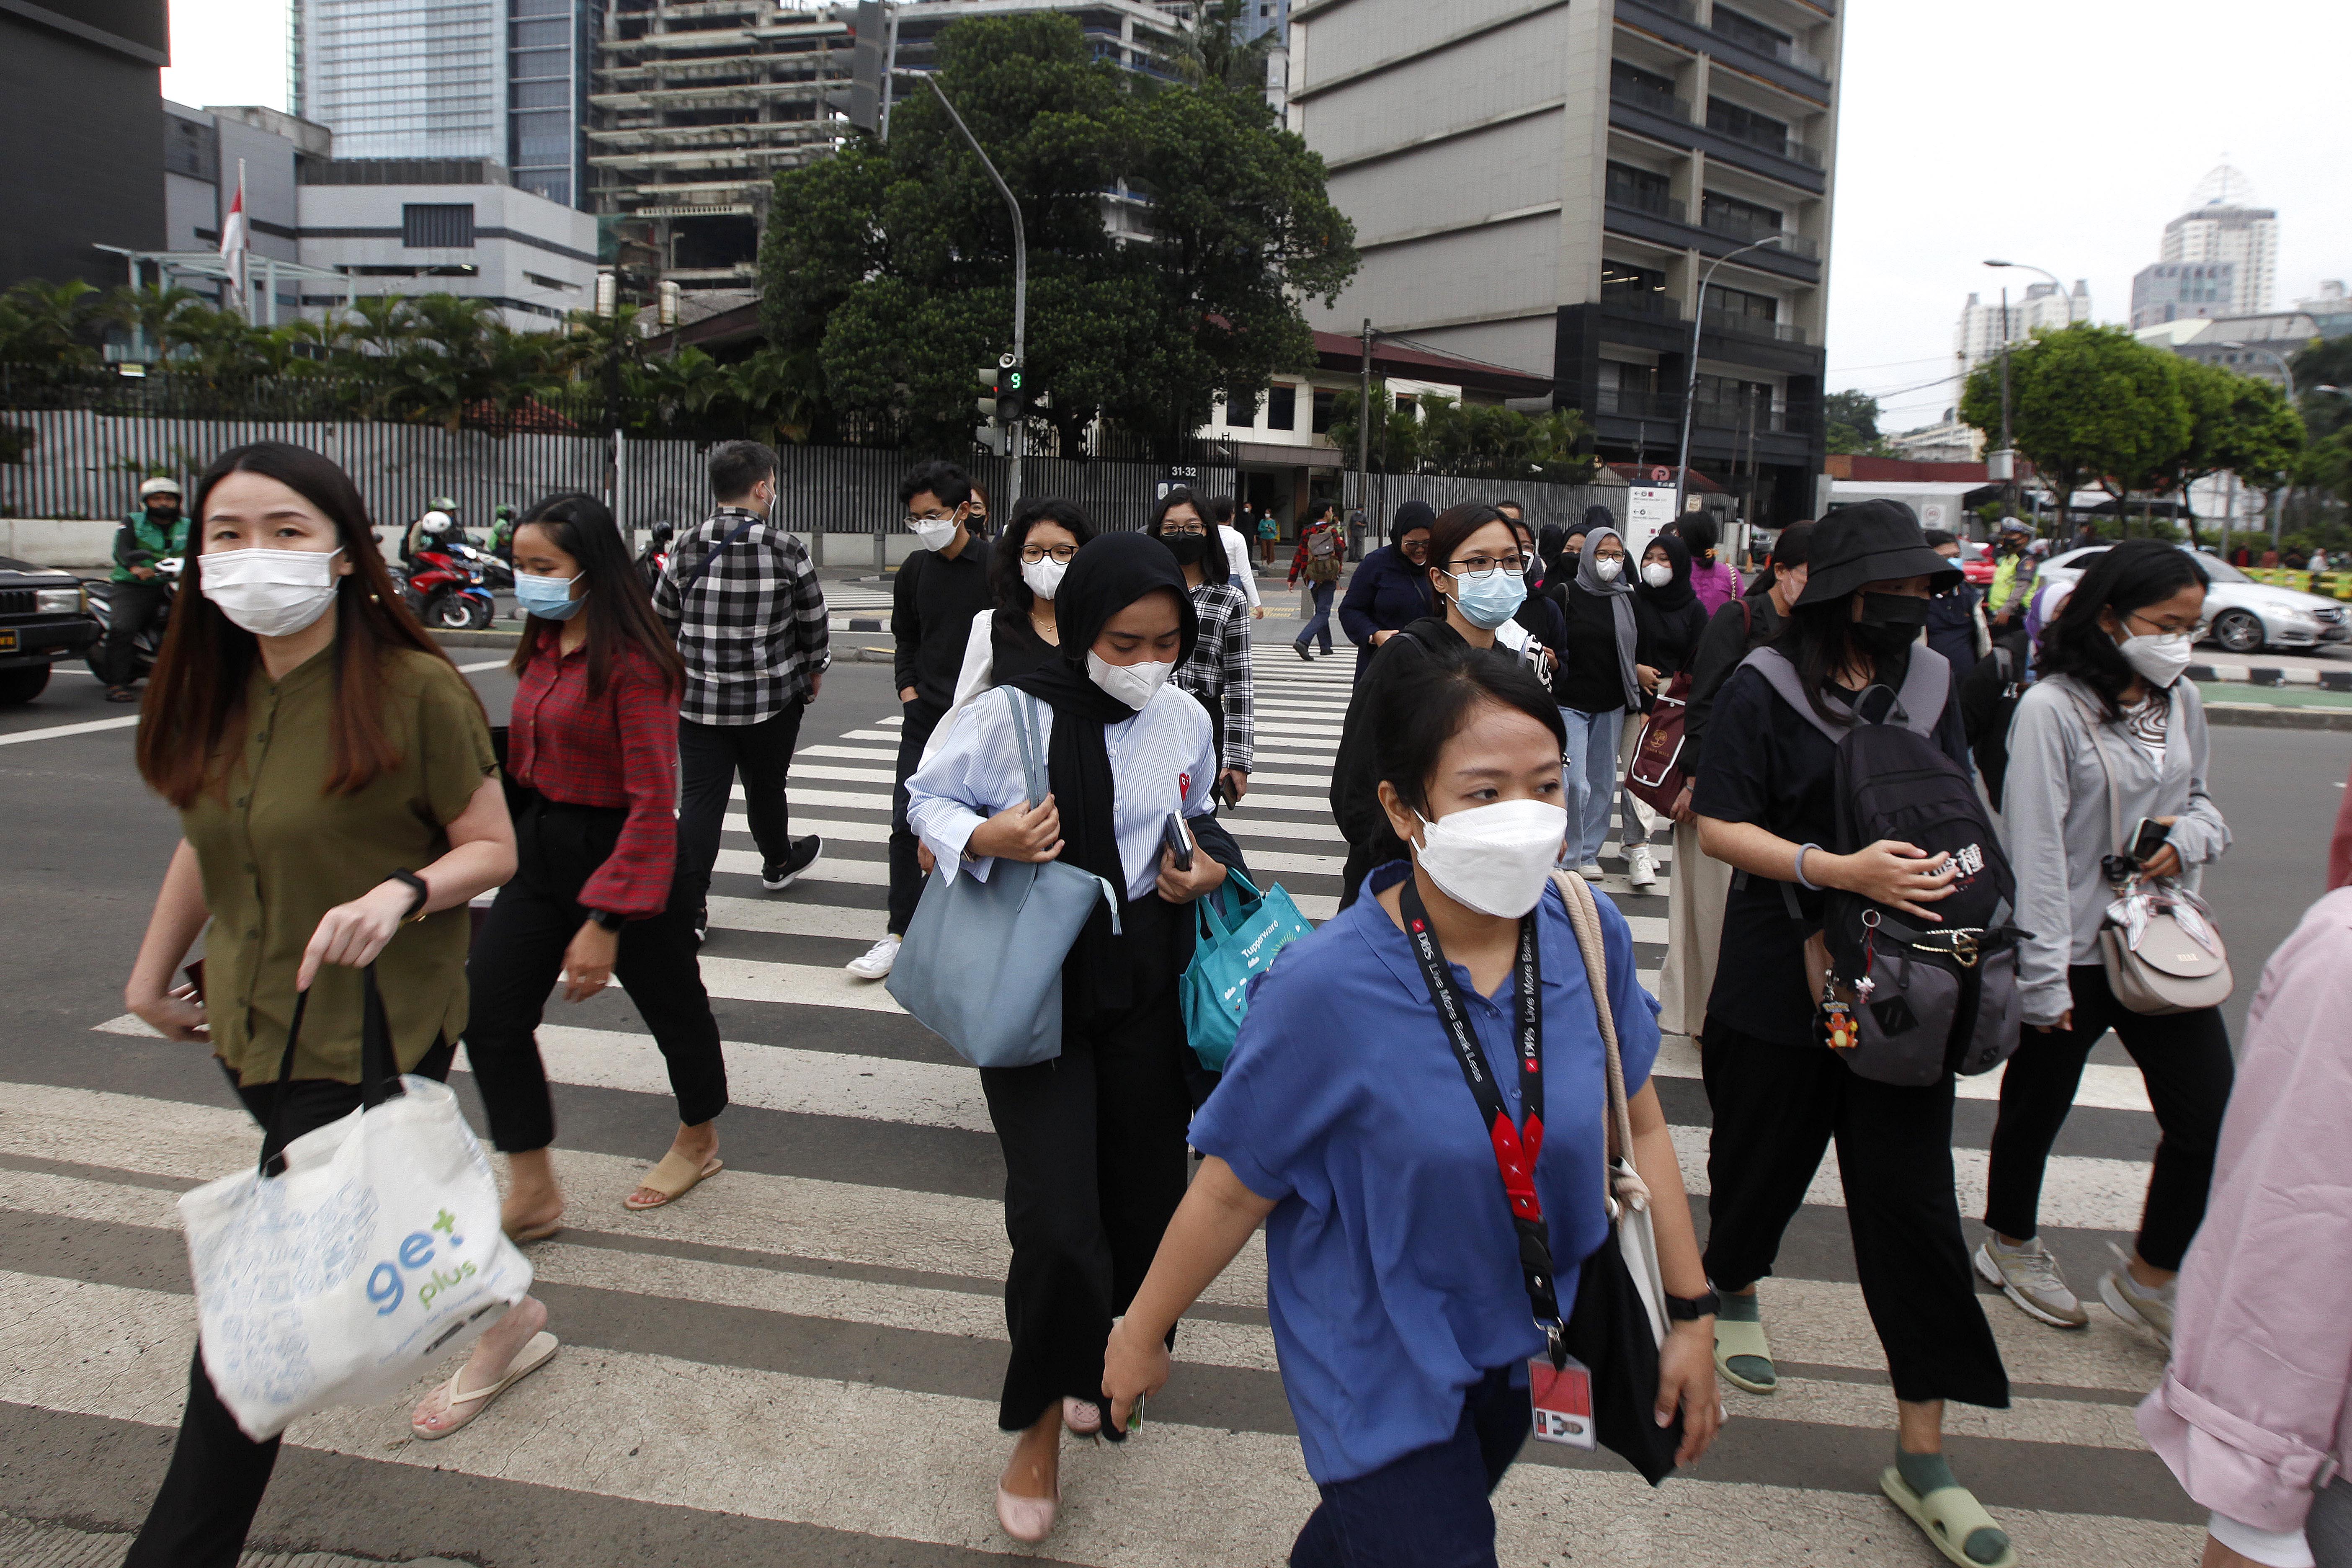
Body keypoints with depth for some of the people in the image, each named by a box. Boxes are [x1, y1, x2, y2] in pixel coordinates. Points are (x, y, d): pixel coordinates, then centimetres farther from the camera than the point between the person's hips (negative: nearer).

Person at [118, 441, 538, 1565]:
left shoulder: (415, 690, -17)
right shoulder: (215, 690, 3)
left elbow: (493, 850, -12)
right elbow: (207, 839, 16)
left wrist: (400, 892, -30)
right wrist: (151, 970, 18)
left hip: (373, 1035, -7)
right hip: (250, 1026, 7)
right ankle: (504, 1319, 50)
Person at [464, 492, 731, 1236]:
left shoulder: (633, 663, -20)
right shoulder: (543, 647, 6)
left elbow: (652, 800, -23)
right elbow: (527, 759, 15)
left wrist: (605, 922, -25)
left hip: (622, 855, -8)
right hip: (540, 847, 8)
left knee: (670, 1002, 13)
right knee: (487, 1009, 0)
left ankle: (698, 1142, 39)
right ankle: (532, 1191, 13)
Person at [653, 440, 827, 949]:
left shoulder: (685, 549, -3)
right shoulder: (786, 550, -11)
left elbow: (661, 621, 6)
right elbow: (813, 618, -2)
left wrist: (676, 674, 24)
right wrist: (815, 668, 17)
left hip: (698, 698, 2)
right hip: (772, 698, -1)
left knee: (699, 798, 3)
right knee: (765, 787, 18)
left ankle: (688, 908, -1)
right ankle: (778, 863, 44)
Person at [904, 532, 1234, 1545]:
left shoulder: (1187, 723, -1)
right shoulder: (1012, 716, -15)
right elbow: (929, 798, -2)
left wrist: (1207, 871, -6)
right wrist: (984, 839, -23)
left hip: (1144, 986, 4)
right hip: (1035, 987, -4)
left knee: (1145, 1198, 14)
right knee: (1055, 1223, -9)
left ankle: (1099, 1364, 45)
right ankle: (1042, 1420, 19)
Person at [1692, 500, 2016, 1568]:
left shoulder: (1930, 680, 6)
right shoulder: (1764, 689, -8)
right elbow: (1717, 828, -13)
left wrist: (1954, 872, -1)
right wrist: (1841, 869, -24)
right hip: (1782, 979, -3)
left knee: (1912, 1198, 2)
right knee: (1766, 1155, 15)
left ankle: (1921, 1451, 12)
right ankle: (1735, 1287, 50)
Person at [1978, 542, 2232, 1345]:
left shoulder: (2182, 702, 5)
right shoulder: (2051, 708, -16)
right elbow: (2035, 849, -16)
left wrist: (2190, 835, -5)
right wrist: (2043, 976, -16)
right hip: (2074, 952, -6)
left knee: (2212, 1122, 3)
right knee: (2038, 1109, 13)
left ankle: (2147, 1278, 25)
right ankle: (2010, 1243, 39)